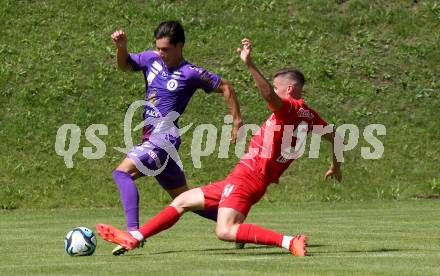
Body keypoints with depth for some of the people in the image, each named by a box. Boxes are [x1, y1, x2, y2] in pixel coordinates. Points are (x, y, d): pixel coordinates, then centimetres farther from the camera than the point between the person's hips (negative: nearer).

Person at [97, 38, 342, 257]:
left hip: (247, 177, -11)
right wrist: (336, 164, 40)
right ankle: (133, 238, 20)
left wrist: (249, 64, -42)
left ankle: (290, 242, -27)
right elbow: (333, 136, 25)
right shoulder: (307, 114, 14)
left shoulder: (289, 107, -13)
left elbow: (268, 94, -35)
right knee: (182, 201, 16)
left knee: (225, 231, -27)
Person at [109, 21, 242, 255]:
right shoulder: (152, 59, 9)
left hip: (164, 137, -8)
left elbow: (225, 87, 0)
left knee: (122, 172, -25)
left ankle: (133, 231, -34)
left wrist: (237, 121, 0)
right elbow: (124, 65, 19)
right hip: (151, 138, 8)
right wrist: (121, 47, -2)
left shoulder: (190, 74, -8)